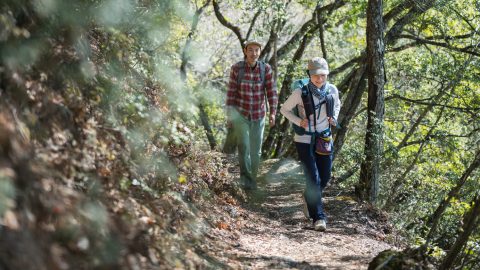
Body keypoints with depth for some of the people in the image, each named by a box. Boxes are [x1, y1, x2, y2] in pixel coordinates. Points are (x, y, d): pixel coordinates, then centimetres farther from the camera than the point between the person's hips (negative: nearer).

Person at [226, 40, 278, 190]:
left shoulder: (266, 68, -8)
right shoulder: (236, 68, -12)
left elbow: (271, 92, -8)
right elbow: (231, 92, -7)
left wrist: (273, 113, -18)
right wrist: (229, 115, -6)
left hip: (258, 115, 2)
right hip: (240, 113, -2)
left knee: (256, 150, 8)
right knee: (244, 145, -19)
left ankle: (252, 179, 26)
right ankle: (245, 177, -6)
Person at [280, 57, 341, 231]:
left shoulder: (332, 90, -5)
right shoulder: (300, 92, -16)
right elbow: (284, 109, -2)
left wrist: (334, 119, -1)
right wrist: (299, 121, -16)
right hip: (304, 140, -4)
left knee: (325, 177, 14)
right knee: (313, 178, -10)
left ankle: (310, 199, 43)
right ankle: (318, 217, -3)